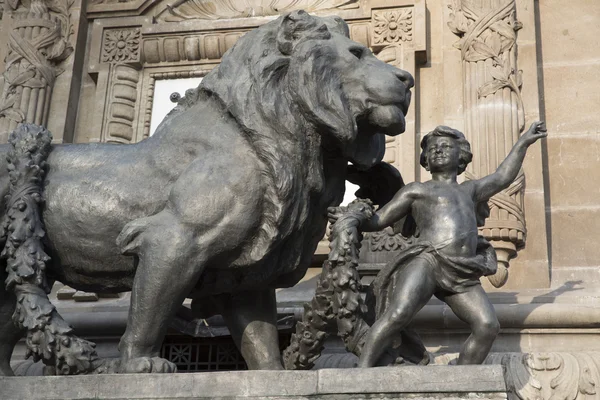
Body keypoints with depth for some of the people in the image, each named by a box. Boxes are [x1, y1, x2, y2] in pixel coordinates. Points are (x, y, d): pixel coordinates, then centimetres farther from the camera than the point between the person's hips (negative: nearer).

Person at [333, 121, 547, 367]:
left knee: (488, 327, -12)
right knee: (397, 315, -28)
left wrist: (524, 142, 45)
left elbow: (502, 178, 42)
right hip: (426, 262, -5)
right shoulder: (416, 190, 20)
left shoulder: (468, 190, 34)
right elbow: (377, 221, 18)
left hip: (461, 277, 5)